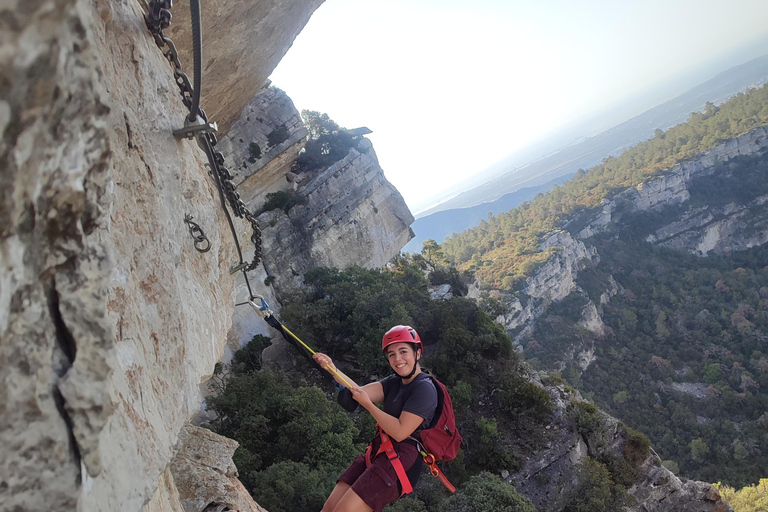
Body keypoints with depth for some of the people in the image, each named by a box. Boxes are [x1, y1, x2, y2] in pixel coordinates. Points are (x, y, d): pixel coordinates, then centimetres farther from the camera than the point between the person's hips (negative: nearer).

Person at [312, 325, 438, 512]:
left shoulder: (425, 388, -12)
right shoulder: (394, 382, 12)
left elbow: (400, 432, -19)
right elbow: (361, 391, -5)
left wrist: (367, 404, -16)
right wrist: (333, 370, -20)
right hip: (378, 453, 8)